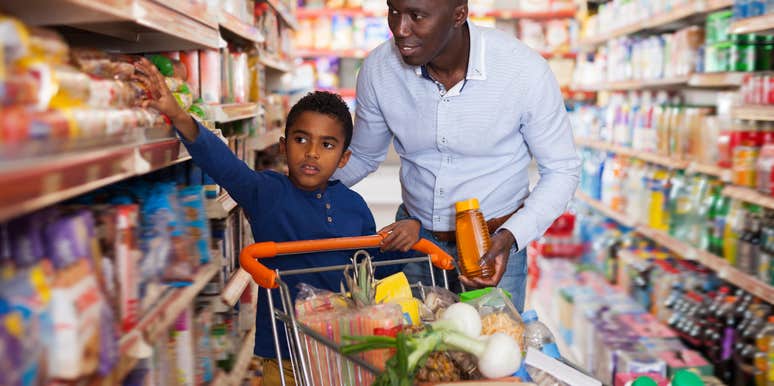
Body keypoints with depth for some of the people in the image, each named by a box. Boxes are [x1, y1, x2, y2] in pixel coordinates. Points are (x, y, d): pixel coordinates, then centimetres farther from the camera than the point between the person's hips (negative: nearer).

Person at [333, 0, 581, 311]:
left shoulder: (524, 70, -22)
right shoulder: (378, 69, -13)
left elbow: (561, 170, -11)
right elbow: (362, 157, 4)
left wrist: (510, 237, -26)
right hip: (413, 239, 3)